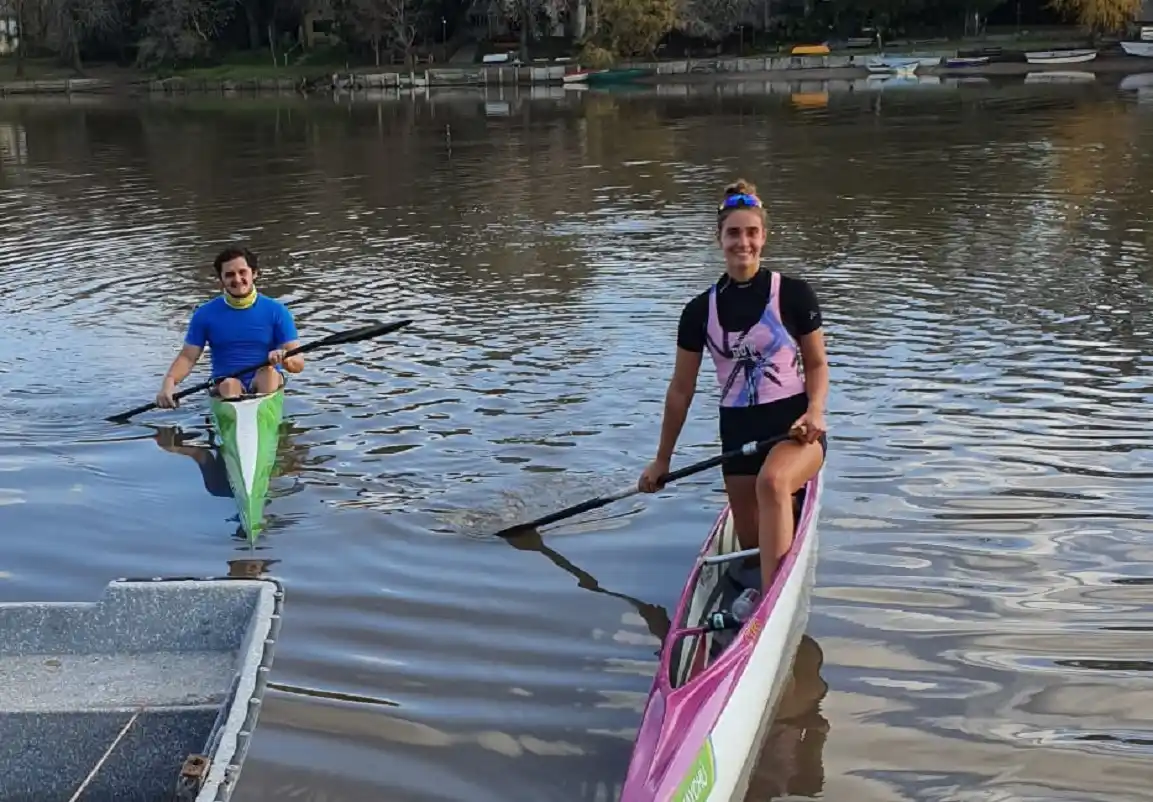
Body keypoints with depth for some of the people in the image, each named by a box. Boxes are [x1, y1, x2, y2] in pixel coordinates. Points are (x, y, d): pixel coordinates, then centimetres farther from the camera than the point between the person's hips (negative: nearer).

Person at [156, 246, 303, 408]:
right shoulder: (205, 314, 6)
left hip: (267, 383, -1)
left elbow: (298, 363, -1)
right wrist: (168, 382, -16)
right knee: (229, 385, -33)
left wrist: (285, 359, -26)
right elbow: (187, 357, 4)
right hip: (225, 385, 1)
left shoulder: (276, 311, 2)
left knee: (268, 371, -34)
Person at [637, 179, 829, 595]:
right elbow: (681, 389, 10)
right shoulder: (700, 310, 3)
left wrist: (814, 412, -17)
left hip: (793, 427, -4)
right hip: (737, 431, 4)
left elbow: (817, 363, 4)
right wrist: (662, 459, 15)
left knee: (771, 482, -38)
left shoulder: (793, 294, -4)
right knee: (753, 546, 10)